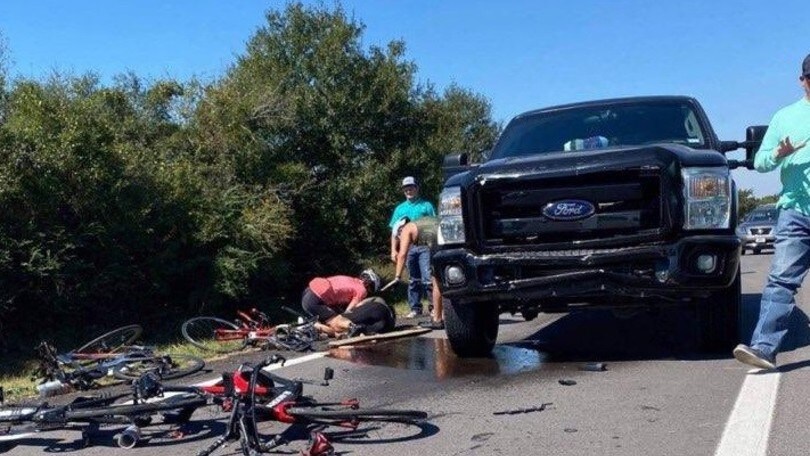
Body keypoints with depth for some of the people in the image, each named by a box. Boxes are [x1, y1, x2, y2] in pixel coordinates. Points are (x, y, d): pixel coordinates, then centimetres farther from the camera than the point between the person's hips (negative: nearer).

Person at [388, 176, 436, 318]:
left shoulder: (426, 206, 7)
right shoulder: (400, 209, 16)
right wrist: (393, 250, 6)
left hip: (424, 246, -4)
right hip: (408, 247, 4)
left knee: (427, 278, -12)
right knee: (413, 280, 9)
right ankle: (415, 308, 16)